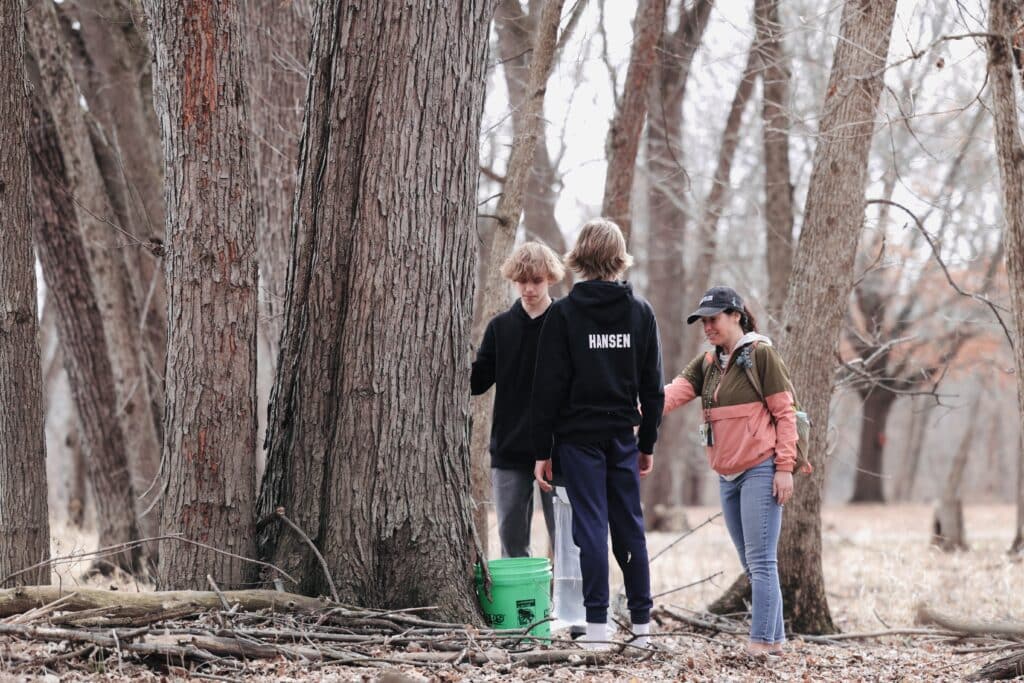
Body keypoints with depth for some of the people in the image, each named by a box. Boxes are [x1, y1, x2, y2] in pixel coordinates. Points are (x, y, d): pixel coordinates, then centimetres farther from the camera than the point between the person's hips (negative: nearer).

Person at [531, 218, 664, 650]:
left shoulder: (564, 313, -7)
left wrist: (542, 451, -3)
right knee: (630, 526, 9)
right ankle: (641, 624, 12)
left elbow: (548, 387, -7)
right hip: (623, 436, 3)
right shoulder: (640, 312, 5)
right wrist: (647, 443, 16)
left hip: (579, 436, -3)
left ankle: (598, 625, -5)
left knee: (591, 525, -3)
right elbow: (653, 386, 8)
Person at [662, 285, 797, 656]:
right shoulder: (707, 364, 13)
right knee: (751, 564, 10)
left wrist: (784, 468, -13)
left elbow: (784, 412, -7)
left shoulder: (760, 354, -6)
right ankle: (775, 638, 16)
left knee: (760, 561, -9)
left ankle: (762, 642, -10)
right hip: (727, 477, 8)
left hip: (760, 471, -8)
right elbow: (675, 392, -3)